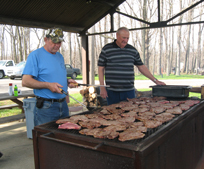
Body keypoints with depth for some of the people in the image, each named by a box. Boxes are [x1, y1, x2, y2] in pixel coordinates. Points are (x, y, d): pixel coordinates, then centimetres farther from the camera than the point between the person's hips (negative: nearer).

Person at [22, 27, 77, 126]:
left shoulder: (60, 56, 15)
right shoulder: (35, 55, -8)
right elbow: (25, 82, -15)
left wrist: (67, 81, 5)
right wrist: (48, 85, -24)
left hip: (63, 105, 7)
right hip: (45, 107, -7)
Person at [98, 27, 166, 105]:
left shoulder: (132, 50, 9)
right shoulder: (106, 49, 1)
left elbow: (141, 67, 14)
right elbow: (101, 68, 1)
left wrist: (155, 80, 10)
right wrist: (102, 88, -5)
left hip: (129, 91, 3)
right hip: (112, 91, -2)